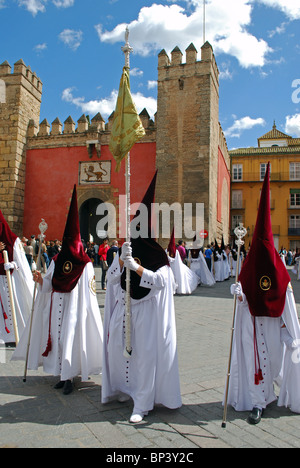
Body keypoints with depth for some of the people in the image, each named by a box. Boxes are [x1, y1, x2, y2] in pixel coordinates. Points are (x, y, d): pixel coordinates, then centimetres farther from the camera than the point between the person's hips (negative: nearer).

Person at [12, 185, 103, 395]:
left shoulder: (85, 264, -8)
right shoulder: (56, 260, 7)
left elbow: (88, 292, -8)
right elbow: (49, 285, 8)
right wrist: (41, 280, -11)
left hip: (75, 308, -5)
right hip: (57, 306, 5)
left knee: (71, 337, -3)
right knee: (58, 336, 8)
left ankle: (68, 376, 9)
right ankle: (65, 375, 22)